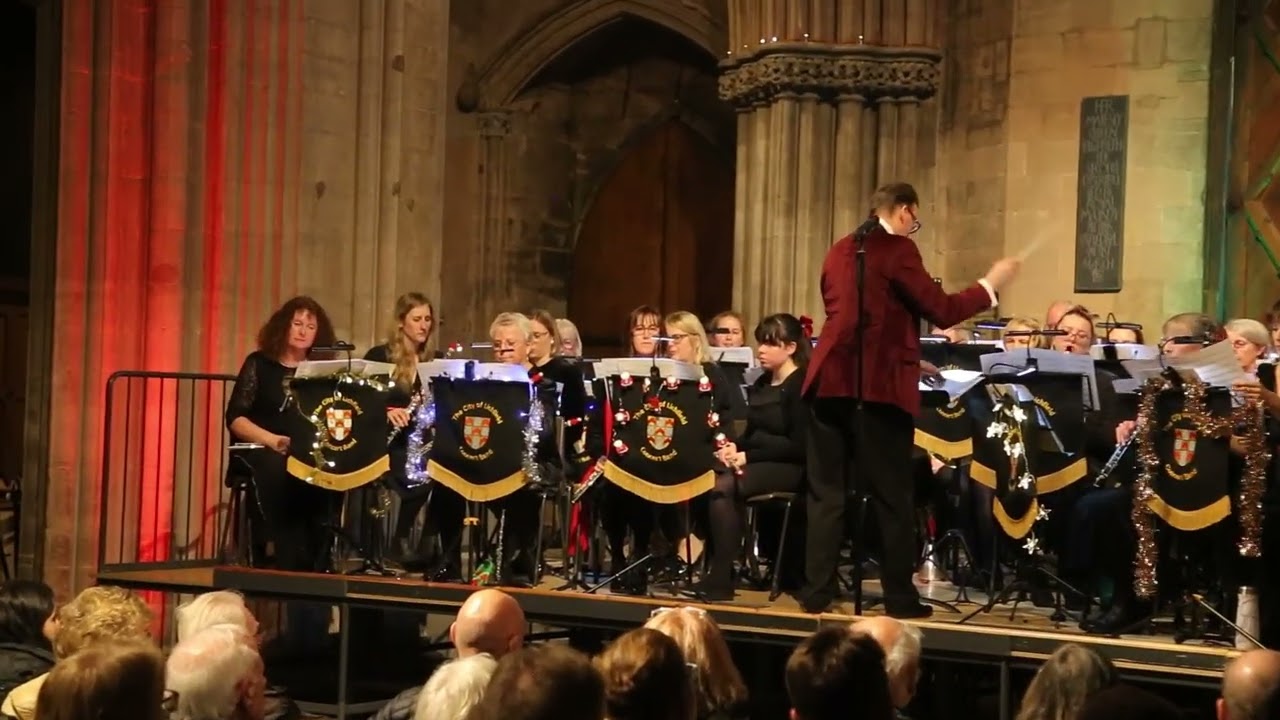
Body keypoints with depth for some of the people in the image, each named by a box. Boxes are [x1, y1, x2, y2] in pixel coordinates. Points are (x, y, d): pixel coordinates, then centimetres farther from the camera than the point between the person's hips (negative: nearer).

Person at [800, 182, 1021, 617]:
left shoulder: (840, 251, 15)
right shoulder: (897, 249, -7)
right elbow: (941, 311, -8)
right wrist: (991, 284, 5)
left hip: (831, 380, 6)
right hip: (879, 385, -6)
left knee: (826, 492, 8)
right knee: (891, 496, 2)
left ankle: (817, 591, 7)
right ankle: (900, 597, 6)